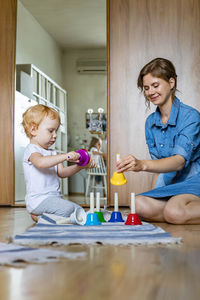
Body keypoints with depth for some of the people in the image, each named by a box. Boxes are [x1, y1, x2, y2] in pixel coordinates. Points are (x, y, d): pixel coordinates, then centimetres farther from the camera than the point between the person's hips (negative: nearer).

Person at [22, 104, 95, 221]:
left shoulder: (52, 153, 20)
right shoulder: (31, 150, -9)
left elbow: (62, 172, 14)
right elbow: (41, 162, -32)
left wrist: (80, 166, -2)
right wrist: (65, 156, -39)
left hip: (54, 198, 10)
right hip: (39, 199, -10)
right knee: (68, 208, -28)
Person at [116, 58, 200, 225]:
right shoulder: (151, 122, 9)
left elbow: (179, 161, -27)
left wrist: (143, 165, -43)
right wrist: (154, 192, 0)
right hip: (171, 184, 6)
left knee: (174, 212, -36)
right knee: (141, 204, -26)